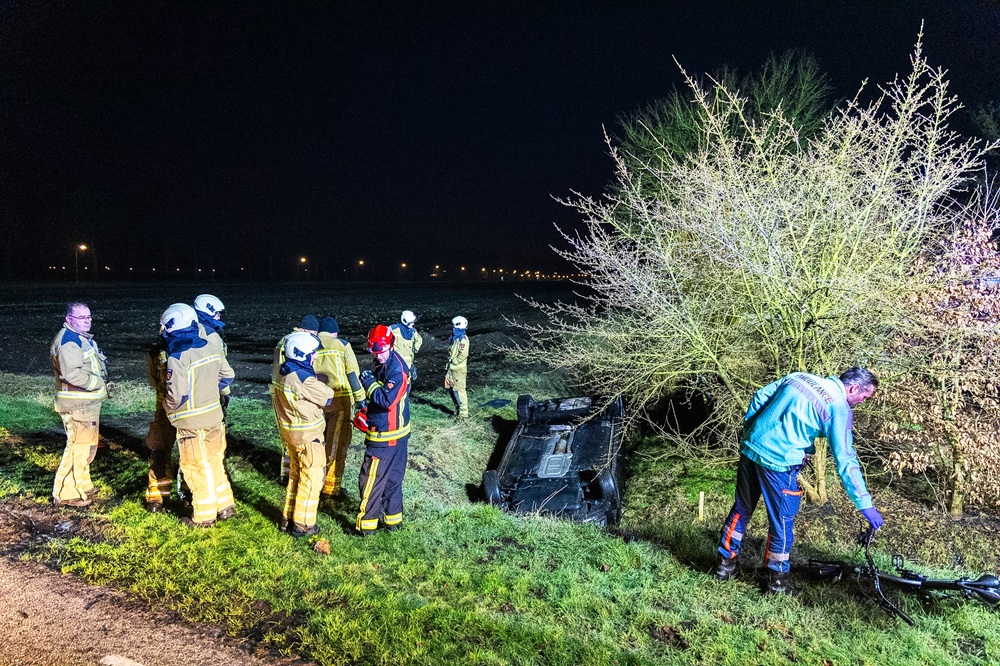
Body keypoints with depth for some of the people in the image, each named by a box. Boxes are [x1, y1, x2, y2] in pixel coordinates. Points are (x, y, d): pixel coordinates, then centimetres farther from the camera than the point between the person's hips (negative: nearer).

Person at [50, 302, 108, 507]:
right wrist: (99, 383, -19)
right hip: (78, 405, -11)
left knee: (87, 445, 20)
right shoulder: (69, 341, -18)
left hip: (87, 402, 11)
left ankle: (81, 486, 33)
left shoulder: (81, 337, 16)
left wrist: (102, 383, 11)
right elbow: (73, 373, -29)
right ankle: (67, 494, 5)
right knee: (78, 446, -5)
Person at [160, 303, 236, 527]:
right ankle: (225, 506, 29)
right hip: (214, 416, 7)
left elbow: (177, 394, -24)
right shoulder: (211, 348, 0)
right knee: (215, 463, 20)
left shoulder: (177, 357, -21)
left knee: (197, 469, 7)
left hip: (192, 423, -7)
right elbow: (227, 376, 11)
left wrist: (167, 408, -4)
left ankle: (204, 516, 19)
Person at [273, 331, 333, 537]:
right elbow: (327, 397, -14)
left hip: (290, 431, 9)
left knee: (295, 474, 21)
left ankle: (288, 518, 31)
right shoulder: (303, 378, -25)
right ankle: (303, 524, 13)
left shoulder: (285, 372, 3)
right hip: (307, 435, -9)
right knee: (312, 477, 4)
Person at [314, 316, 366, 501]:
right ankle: (331, 488, 11)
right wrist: (360, 398, 3)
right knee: (337, 445, 6)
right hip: (340, 400, -3)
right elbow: (353, 374, -3)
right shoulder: (342, 345, 1)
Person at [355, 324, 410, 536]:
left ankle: (366, 524, 12)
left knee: (371, 479, 1)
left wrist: (370, 383, -20)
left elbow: (387, 400, -28)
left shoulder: (396, 370, -23)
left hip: (385, 436, -10)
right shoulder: (385, 364, 7)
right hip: (396, 433, 10)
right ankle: (393, 519, 30)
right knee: (392, 478, 18)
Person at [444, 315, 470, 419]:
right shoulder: (455, 338, 15)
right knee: (452, 389, 13)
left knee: (459, 390, -8)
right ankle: (457, 410, 24)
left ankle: (463, 413, -3)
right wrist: (448, 365, 14)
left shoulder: (463, 339, -14)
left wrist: (453, 362, -14)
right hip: (452, 368, 9)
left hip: (459, 369, -9)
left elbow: (463, 355, -22)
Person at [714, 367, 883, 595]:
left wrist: (748, 432, 21)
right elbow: (846, 461, -9)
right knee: (782, 522, 11)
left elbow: (759, 398, 12)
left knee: (741, 509, 20)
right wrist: (865, 504, -5)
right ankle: (777, 581, 24)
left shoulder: (799, 376, 11)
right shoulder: (840, 410, -6)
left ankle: (725, 564, 32)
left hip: (750, 448, 6)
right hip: (779, 462, -6)